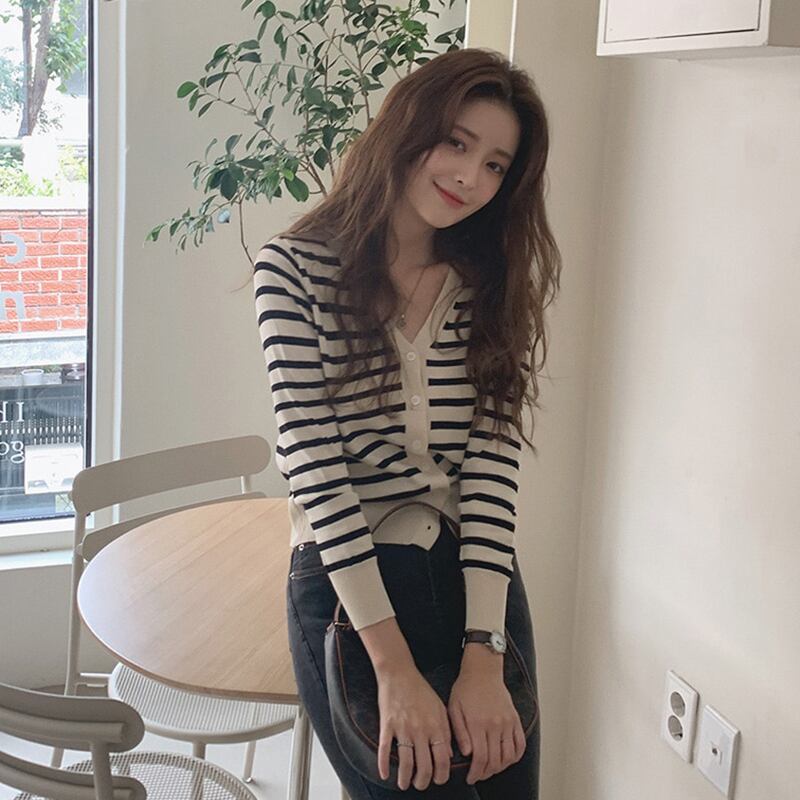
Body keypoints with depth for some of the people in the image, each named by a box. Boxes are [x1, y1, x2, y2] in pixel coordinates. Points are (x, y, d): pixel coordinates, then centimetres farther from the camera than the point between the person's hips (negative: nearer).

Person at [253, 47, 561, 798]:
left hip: (477, 578, 4)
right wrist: (395, 667, -20)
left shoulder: (493, 283, 3)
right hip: (346, 583, -4)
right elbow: (312, 461, -14)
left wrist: (483, 657, -17)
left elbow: (493, 455, -6)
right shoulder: (295, 266, -8)